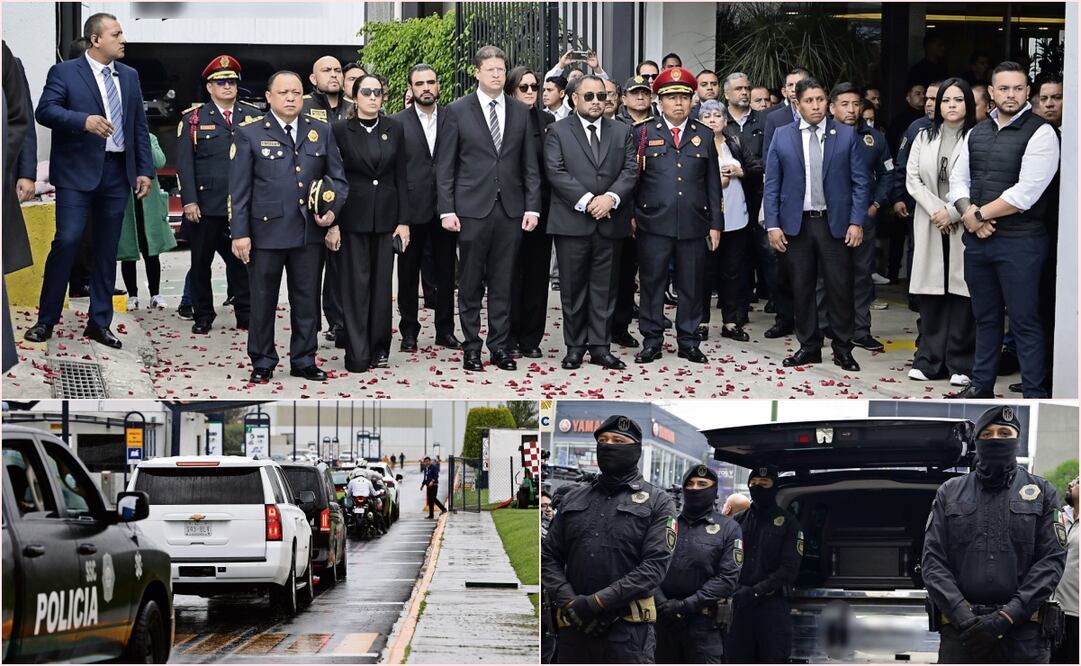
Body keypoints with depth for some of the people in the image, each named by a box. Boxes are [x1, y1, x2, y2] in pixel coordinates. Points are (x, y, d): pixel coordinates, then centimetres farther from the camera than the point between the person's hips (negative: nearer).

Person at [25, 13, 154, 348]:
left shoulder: (129, 76, 13)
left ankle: (100, 323, 14)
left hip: (117, 172, 5)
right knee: (67, 241, -12)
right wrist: (84, 120, -29)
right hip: (78, 171, -5)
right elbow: (45, 110, -14)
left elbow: (140, 126, 14)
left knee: (107, 249, 7)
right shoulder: (64, 72, -2)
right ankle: (46, 319, -2)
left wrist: (145, 170, 6)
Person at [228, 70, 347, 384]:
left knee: (307, 299, 9)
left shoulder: (322, 132, 9)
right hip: (266, 231, -3)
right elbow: (239, 188, -3)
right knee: (263, 300, 5)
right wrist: (240, 233, -7)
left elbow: (338, 178, 13)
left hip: (310, 231, 3)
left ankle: (304, 361, 19)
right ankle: (262, 363, 15)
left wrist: (333, 210, -5)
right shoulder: (249, 133, -1)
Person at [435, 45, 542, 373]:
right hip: (472, 209, -2)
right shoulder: (458, 111, 0)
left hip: (511, 210, 2)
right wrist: (447, 209, -7)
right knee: (471, 283, 3)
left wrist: (532, 207, 2)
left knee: (502, 283, 6)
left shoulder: (520, 112, 8)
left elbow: (530, 164, 9)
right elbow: (444, 165, -1)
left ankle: (500, 346, 11)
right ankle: (471, 348, 9)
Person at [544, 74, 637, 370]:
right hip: (572, 221, -2)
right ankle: (575, 347, 9)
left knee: (605, 288, 4)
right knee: (573, 288, 2)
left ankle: (601, 347, 10)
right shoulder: (558, 132, 4)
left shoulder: (622, 132, 12)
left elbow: (630, 171, 4)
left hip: (610, 221, 2)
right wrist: (586, 201, -16)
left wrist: (611, 197, -13)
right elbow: (556, 171, -7)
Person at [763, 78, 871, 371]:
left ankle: (842, 349, 9)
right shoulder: (782, 137, 5)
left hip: (835, 223, -1)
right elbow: (772, 185, 5)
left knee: (840, 287, 0)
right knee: (801, 288, 6)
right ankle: (809, 346, 16)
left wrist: (856, 222, -6)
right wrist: (773, 225, -3)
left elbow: (860, 181, 1)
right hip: (796, 223, 1)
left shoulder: (846, 135, 2)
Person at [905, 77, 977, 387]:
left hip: (964, 225, -4)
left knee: (962, 291, -4)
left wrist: (952, 212, -13)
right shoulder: (924, 138, 12)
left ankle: (960, 363, 1)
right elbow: (913, 178, 5)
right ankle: (928, 360, 10)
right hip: (930, 225, 4)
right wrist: (936, 211, -7)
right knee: (931, 292, 5)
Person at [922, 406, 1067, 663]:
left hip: (1023, 632, -1)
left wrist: (1009, 615, -11)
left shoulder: (1042, 493, 11)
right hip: (959, 632, 1)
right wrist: (962, 616, -10)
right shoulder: (949, 493, 14)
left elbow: (1053, 559, 1)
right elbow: (932, 560, 6)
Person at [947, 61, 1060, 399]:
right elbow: (958, 180, 12)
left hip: (1019, 242, -6)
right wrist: (968, 214, -8)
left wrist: (980, 214, -10)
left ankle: (1035, 395, 1)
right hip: (977, 240, 6)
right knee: (985, 317, 16)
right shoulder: (976, 134, 12)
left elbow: (1026, 193, -17)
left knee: (1025, 320, -4)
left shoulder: (1040, 133, -9)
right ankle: (982, 384, 27)